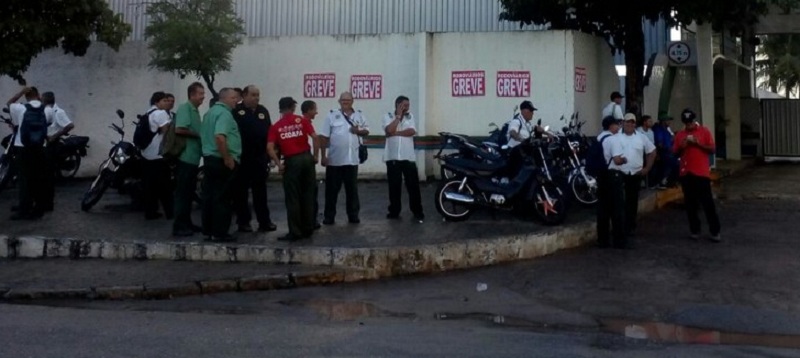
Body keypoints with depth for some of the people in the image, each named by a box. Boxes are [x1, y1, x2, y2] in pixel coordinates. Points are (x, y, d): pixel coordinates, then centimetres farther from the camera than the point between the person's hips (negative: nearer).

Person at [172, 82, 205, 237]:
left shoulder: (195, 111, 17)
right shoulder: (185, 108, -11)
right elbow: (179, 129, -23)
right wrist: (198, 134, -13)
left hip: (193, 158, 9)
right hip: (185, 158, -9)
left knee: (189, 192, 14)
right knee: (182, 193, -6)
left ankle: (187, 223, 21)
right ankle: (179, 226, -2)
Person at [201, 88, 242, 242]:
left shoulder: (210, 112, 17)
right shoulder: (224, 113, -14)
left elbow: (203, 136, 21)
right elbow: (220, 137, -27)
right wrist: (227, 158, -22)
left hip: (209, 158, 10)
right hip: (223, 161, -10)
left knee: (209, 196, 10)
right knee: (222, 198, -4)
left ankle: (208, 230, 15)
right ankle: (219, 233, -1)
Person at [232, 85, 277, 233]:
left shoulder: (263, 111, 11)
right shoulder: (236, 111, -7)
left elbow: (269, 132, 14)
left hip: (260, 157, 5)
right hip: (242, 158, -5)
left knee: (260, 191, 8)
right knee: (241, 191, 4)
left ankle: (264, 221, 12)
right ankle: (243, 222, 12)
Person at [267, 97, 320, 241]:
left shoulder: (276, 126, 4)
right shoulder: (302, 120, 3)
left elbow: (270, 147, -9)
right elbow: (315, 137, -8)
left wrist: (279, 164, -3)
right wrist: (316, 156, 1)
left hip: (291, 161, -2)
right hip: (306, 158, 2)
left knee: (292, 198, 3)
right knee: (308, 195, 11)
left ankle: (295, 232, 2)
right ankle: (308, 229, 17)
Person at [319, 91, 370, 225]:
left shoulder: (359, 116, 8)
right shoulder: (332, 116, -2)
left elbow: (367, 131, 14)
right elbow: (324, 137, -3)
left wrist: (359, 131, -10)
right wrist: (323, 156, -8)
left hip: (352, 159, 2)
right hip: (334, 160, -2)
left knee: (352, 189, 10)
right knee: (332, 189, 4)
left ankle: (353, 215, 19)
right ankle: (329, 216, 12)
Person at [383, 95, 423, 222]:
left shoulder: (410, 117, 8)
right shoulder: (388, 116, 3)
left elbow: (412, 132, -9)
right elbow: (389, 130, -16)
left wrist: (395, 133, -11)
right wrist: (398, 115, -9)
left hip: (408, 157, 1)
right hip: (393, 157, -1)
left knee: (413, 184, 2)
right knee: (394, 185, 6)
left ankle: (417, 211, 9)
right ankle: (394, 211, 16)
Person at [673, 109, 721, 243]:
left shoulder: (704, 131, 1)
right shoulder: (679, 135, 9)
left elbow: (713, 150, -3)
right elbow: (675, 154, 11)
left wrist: (698, 143, -15)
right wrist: (682, 147, -9)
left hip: (702, 173, -3)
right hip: (686, 173, 3)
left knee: (708, 203, -3)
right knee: (690, 204, 7)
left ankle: (715, 232, 2)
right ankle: (694, 230, 15)